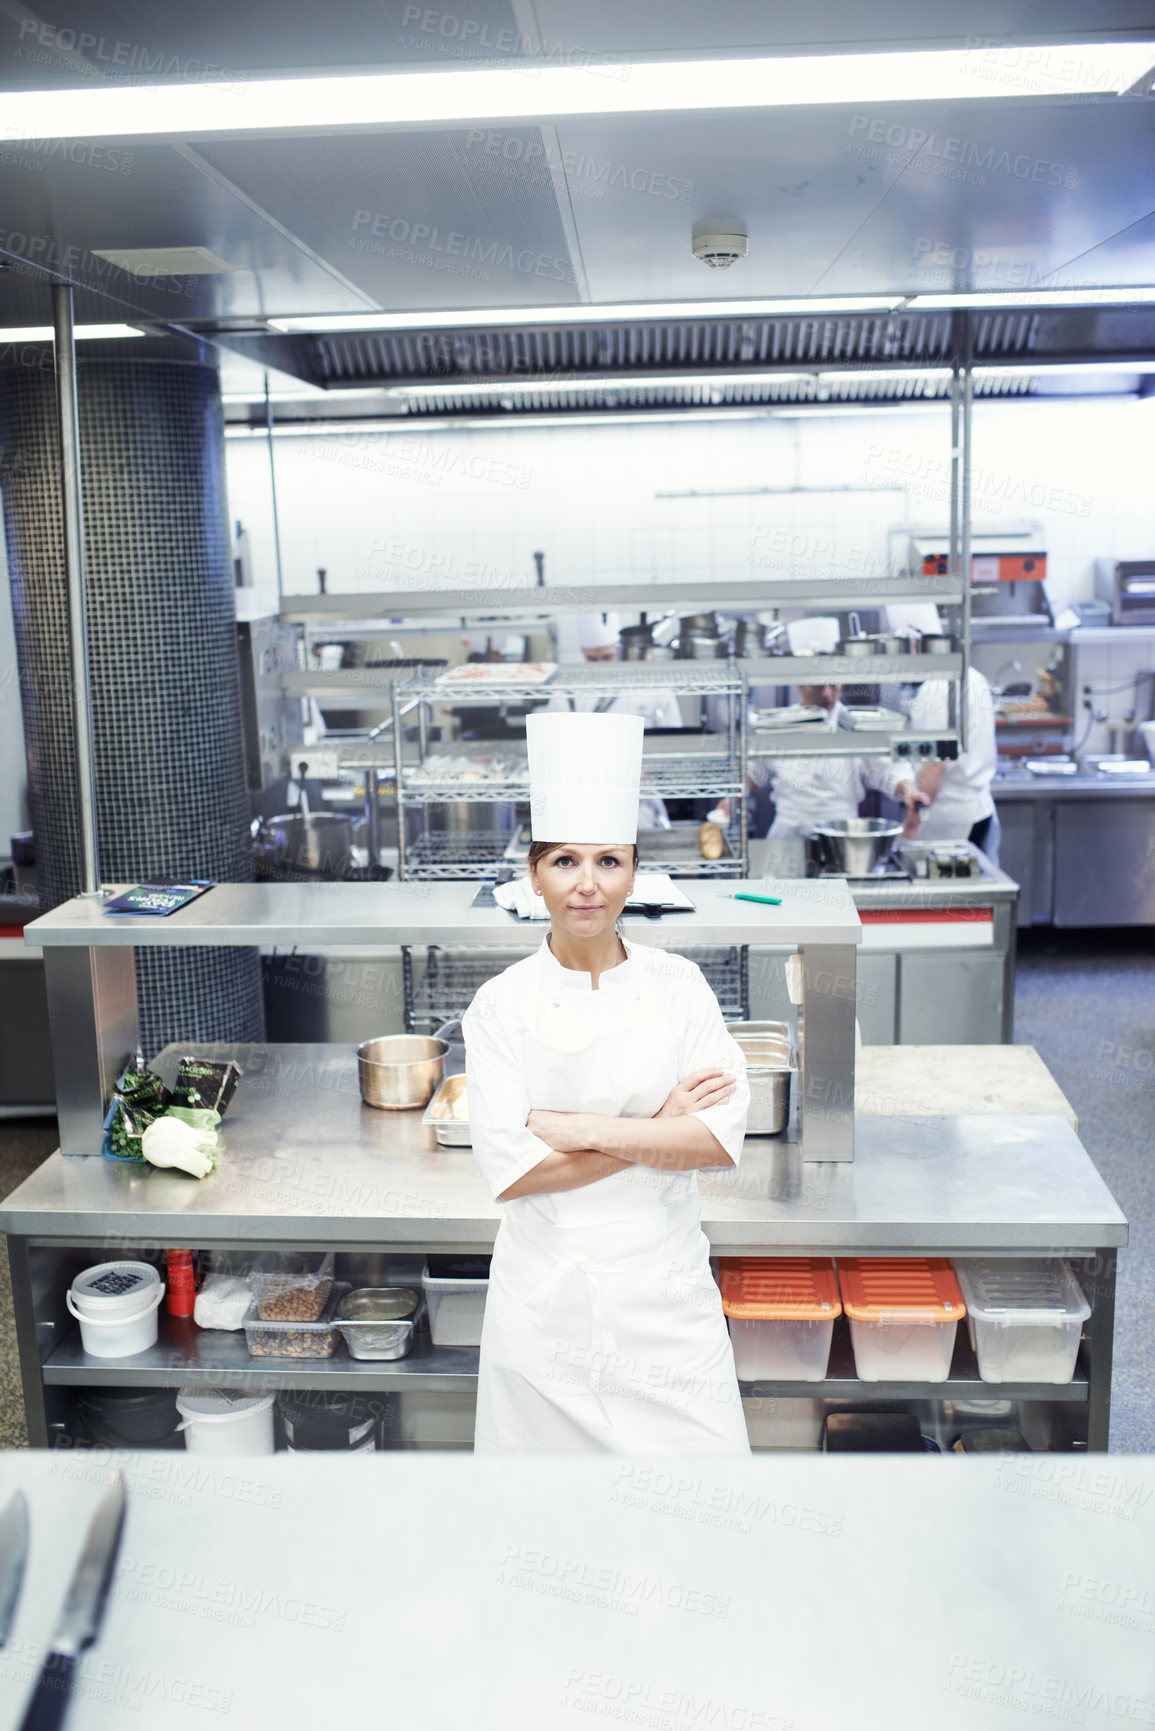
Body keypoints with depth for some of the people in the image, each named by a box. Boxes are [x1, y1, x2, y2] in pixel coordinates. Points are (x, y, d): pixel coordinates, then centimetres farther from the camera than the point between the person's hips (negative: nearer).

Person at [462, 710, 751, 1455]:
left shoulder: (679, 987, -1)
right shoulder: (502, 1005, -5)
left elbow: (722, 1139, -10)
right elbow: (513, 1170, -13)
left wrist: (579, 1128, -16)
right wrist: (659, 1129, -14)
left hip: (665, 1287, 1)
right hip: (547, 1297, 0)